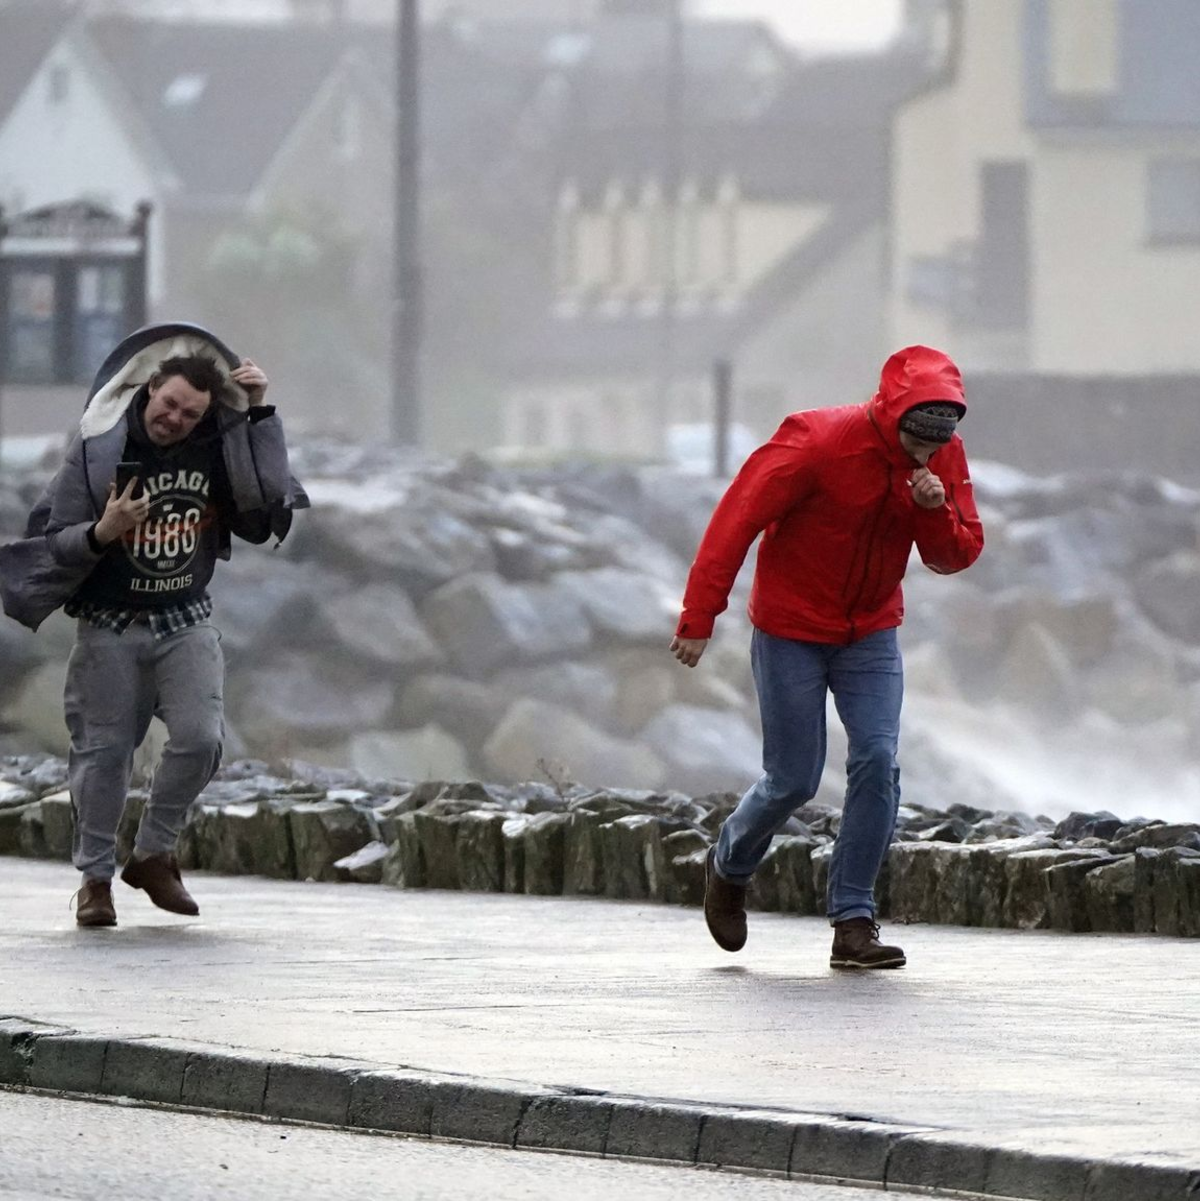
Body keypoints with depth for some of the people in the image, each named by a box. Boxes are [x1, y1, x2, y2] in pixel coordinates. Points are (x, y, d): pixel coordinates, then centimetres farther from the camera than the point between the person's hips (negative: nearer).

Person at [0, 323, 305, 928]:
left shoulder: (220, 448, -2)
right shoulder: (96, 450, -10)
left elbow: (273, 508, -13)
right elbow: (54, 542, -7)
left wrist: (261, 416, -13)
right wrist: (102, 533, -29)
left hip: (186, 624, 2)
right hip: (110, 626, -2)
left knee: (200, 738, -12)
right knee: (104, 750, 2)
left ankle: (153, 855, 7)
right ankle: (95, 875, 16)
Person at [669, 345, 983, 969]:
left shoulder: (944, 458, -6)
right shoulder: (817, 442, -23)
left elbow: (957, 556, -1)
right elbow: (738, 517, -19)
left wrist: (936, 512, -24)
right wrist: (700, 616, -20)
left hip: (871, 632, 4)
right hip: (790, 630, -4)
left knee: (877, 762, -13)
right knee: (793, 780, -1)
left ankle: (853, 920, -7)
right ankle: (728, 867, 31)